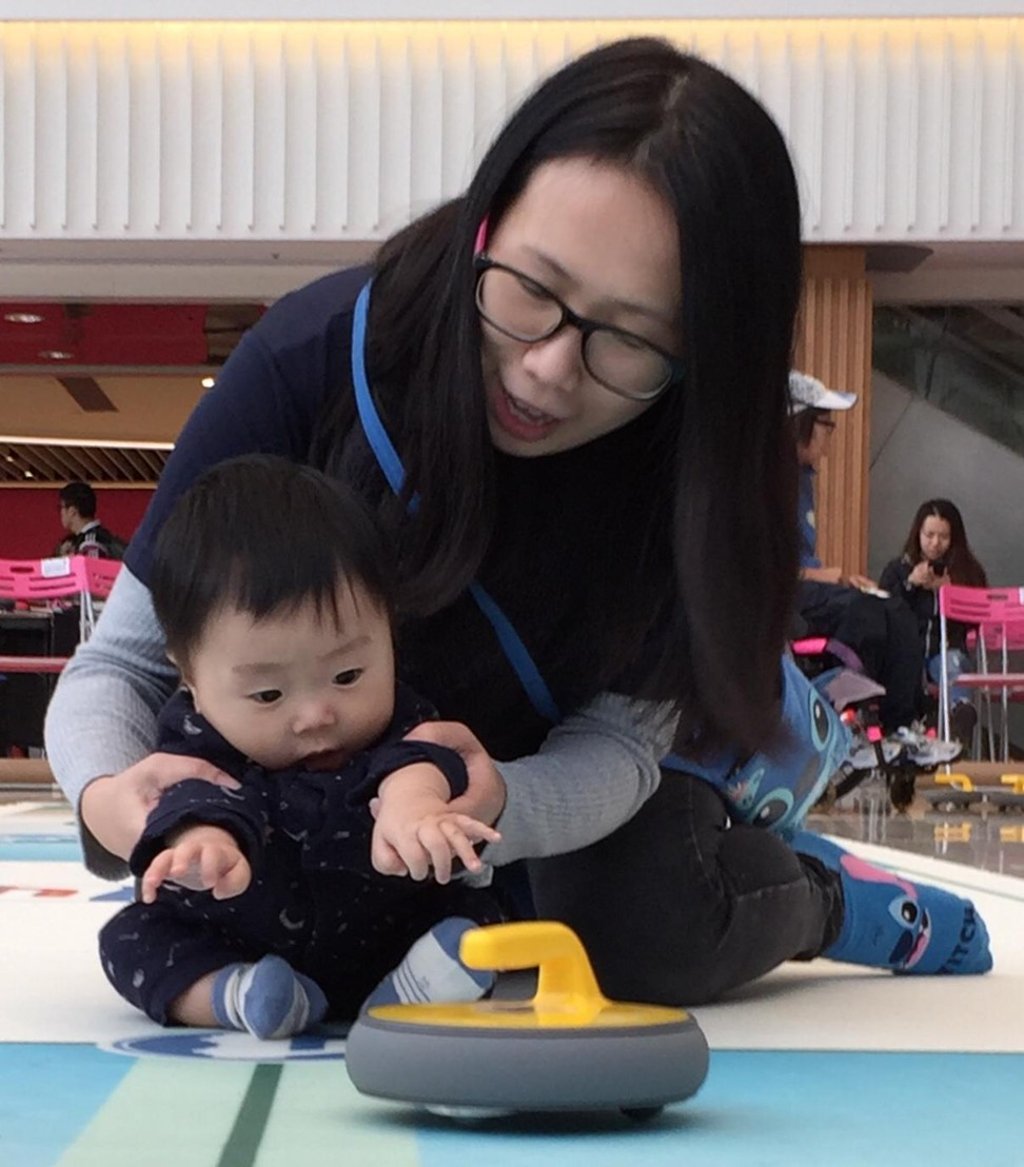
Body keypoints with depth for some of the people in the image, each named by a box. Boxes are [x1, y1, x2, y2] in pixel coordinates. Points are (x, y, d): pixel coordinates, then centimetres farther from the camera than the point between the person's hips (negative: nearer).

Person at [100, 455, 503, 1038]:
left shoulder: (398, 721, -15)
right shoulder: (198, 739, -18)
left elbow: (414, 750, -37)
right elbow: (197, 793, -38)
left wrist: (412, 798, -65)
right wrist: (204, 839, -65)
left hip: (388, 945, 1)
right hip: (235, 948, -1)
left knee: (472, 912, -16)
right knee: (128, 937, -17)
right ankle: (232, 997, -36)